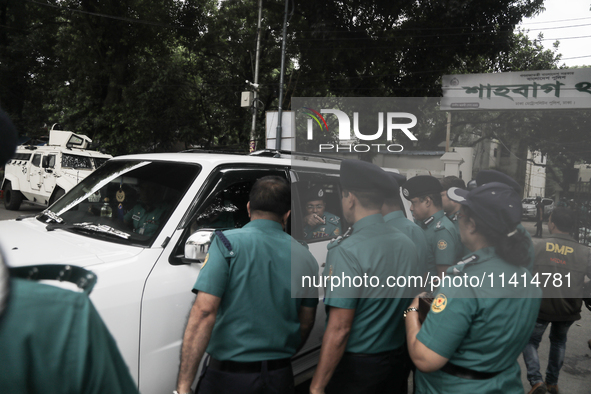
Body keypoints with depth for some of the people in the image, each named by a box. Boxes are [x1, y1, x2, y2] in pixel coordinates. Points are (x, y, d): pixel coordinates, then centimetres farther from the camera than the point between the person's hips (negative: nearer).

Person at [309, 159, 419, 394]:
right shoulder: (407, 244, -1)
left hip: (355, 366, -6)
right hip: (396, 359, 7)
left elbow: (339, 328, -24)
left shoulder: (346, 251, -23)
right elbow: (408, 304, 9)